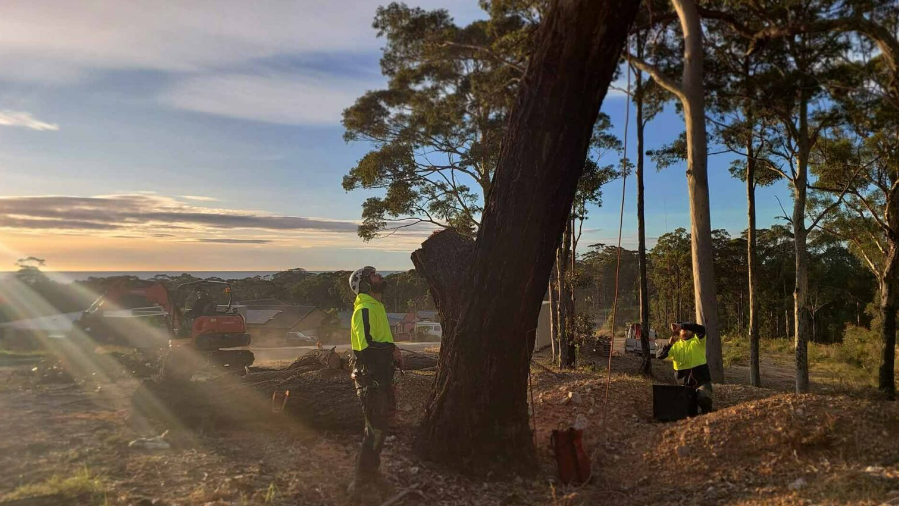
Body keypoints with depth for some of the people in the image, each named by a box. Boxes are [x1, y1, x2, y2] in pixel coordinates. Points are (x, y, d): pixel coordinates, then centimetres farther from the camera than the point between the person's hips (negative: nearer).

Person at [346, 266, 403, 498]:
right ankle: (361, 482, 6)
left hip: (379, 374, 10)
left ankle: (370, 472, 35)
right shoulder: (365, 310, -18)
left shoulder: (375, 307, 15)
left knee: (379, 424, 20)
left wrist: (392, 352, 6)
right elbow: (366, 346, -28)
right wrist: (392, 349, -17)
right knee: (376, 428, -4)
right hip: (370, 377, -10)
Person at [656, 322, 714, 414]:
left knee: (703, 398, -31)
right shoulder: (675, 346, 6)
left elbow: (701, 329, -24)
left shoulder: (698, 341, -1)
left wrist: (681, 325, -31)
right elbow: (659, 356, -6)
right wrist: (669, 344, -22)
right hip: (685, 384, 4)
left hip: (702, 382, -4)